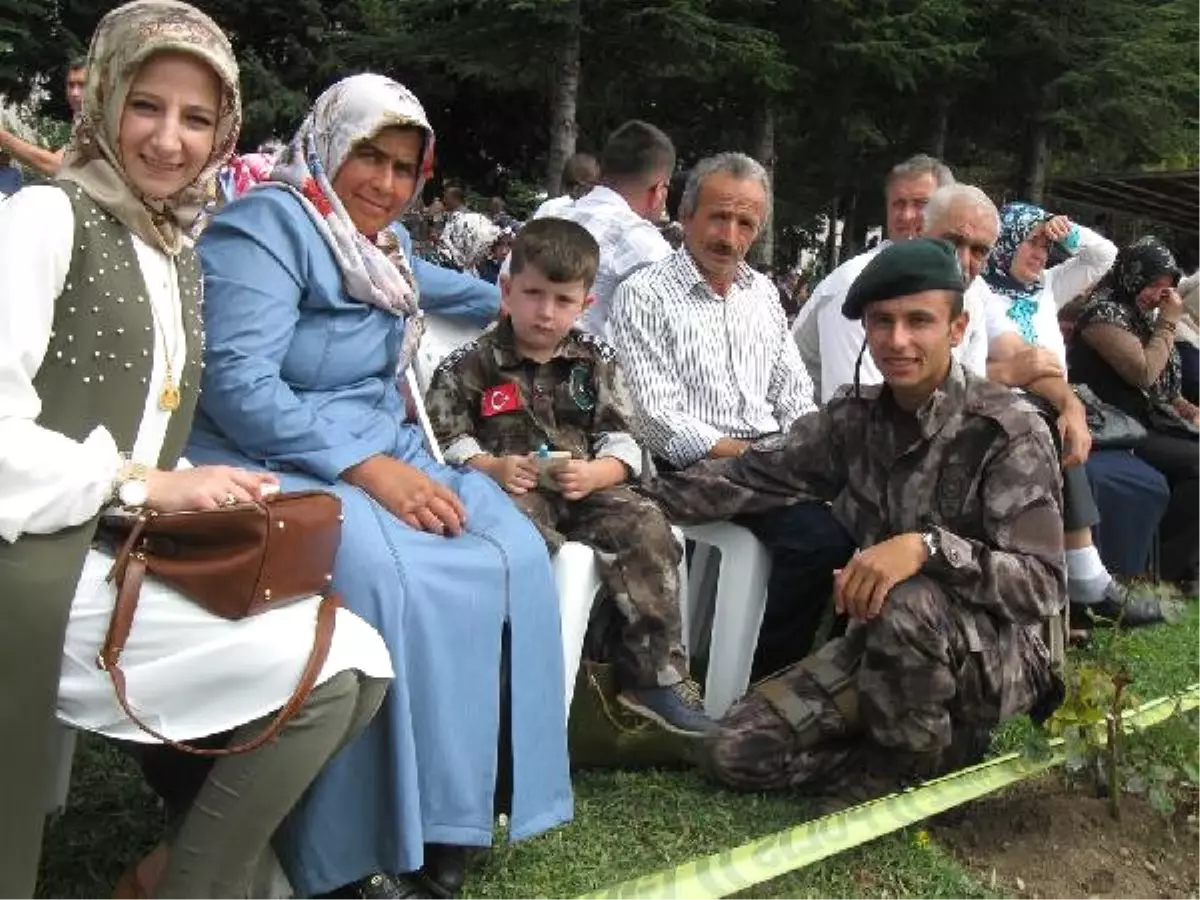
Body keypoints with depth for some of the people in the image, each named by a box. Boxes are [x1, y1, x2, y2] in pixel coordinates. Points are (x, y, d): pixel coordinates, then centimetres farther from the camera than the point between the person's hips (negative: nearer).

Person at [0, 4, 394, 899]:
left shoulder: (180, 254, 19)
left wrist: (196, 494, -3)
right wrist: (143, 484, -16)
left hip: (136, 559, 8)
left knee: (356, 660, -6)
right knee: (332, 668, -16)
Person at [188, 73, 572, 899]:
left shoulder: (383, 247, 16)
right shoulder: (268, 227, -10)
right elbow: (239, 386, -21)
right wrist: (368, 467, -26)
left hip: (380, 456, 8)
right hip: (268, 467, -8)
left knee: (509, 552, -14)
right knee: (386, 572, -34)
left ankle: (460, 801, -9)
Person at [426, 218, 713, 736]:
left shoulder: (596, 362, 12)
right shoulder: (470, 365, 4)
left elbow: (620, 441, 7)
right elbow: (445, 439, -1)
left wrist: (593, 474, -15)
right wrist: (493, 468, -19)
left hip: (585, 485, 3)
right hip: (511, 490, -3)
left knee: (647, 529, -22)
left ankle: (654, 674, -14)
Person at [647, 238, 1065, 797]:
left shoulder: (1009, 432, -18)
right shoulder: (855, 416, -1)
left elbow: (1041, 584, -25)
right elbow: (752, 476, 1)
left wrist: (927, 547, -40)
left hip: (994, 653, -5)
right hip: (884, 646, 5)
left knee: (908, 605, -38)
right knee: (737, 751, -8)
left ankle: (927, 772, -10)